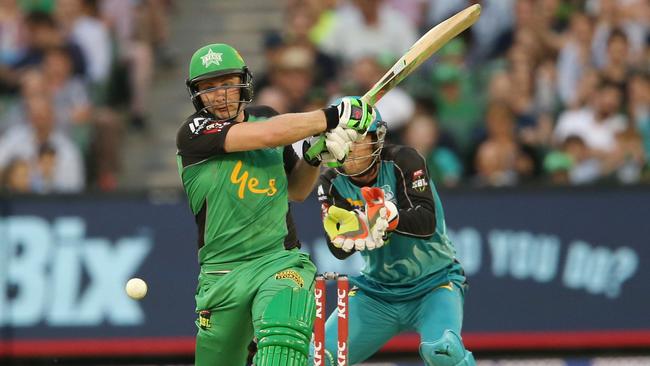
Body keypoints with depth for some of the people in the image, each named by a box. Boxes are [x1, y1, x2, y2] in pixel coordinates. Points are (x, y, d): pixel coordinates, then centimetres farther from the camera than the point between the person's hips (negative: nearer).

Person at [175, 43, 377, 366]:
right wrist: (332, 117, -15)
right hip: (222, 275, -1)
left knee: (282, 338, -31)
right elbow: (267, 135, -19)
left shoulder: (266, 117, 12)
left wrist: (315, 157, 4)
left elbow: (296, 191, 24)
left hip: (280, 261, 1)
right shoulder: (193, 133, -4)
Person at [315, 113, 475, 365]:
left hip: (433, 284, -4)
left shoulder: (401, 161, -16)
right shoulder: (331, 182, -5)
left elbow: (427, 223, -28)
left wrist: (389, 217, -48)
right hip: (376, 290, 4)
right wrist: (338, 233, -40)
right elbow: (339, 250, -16)